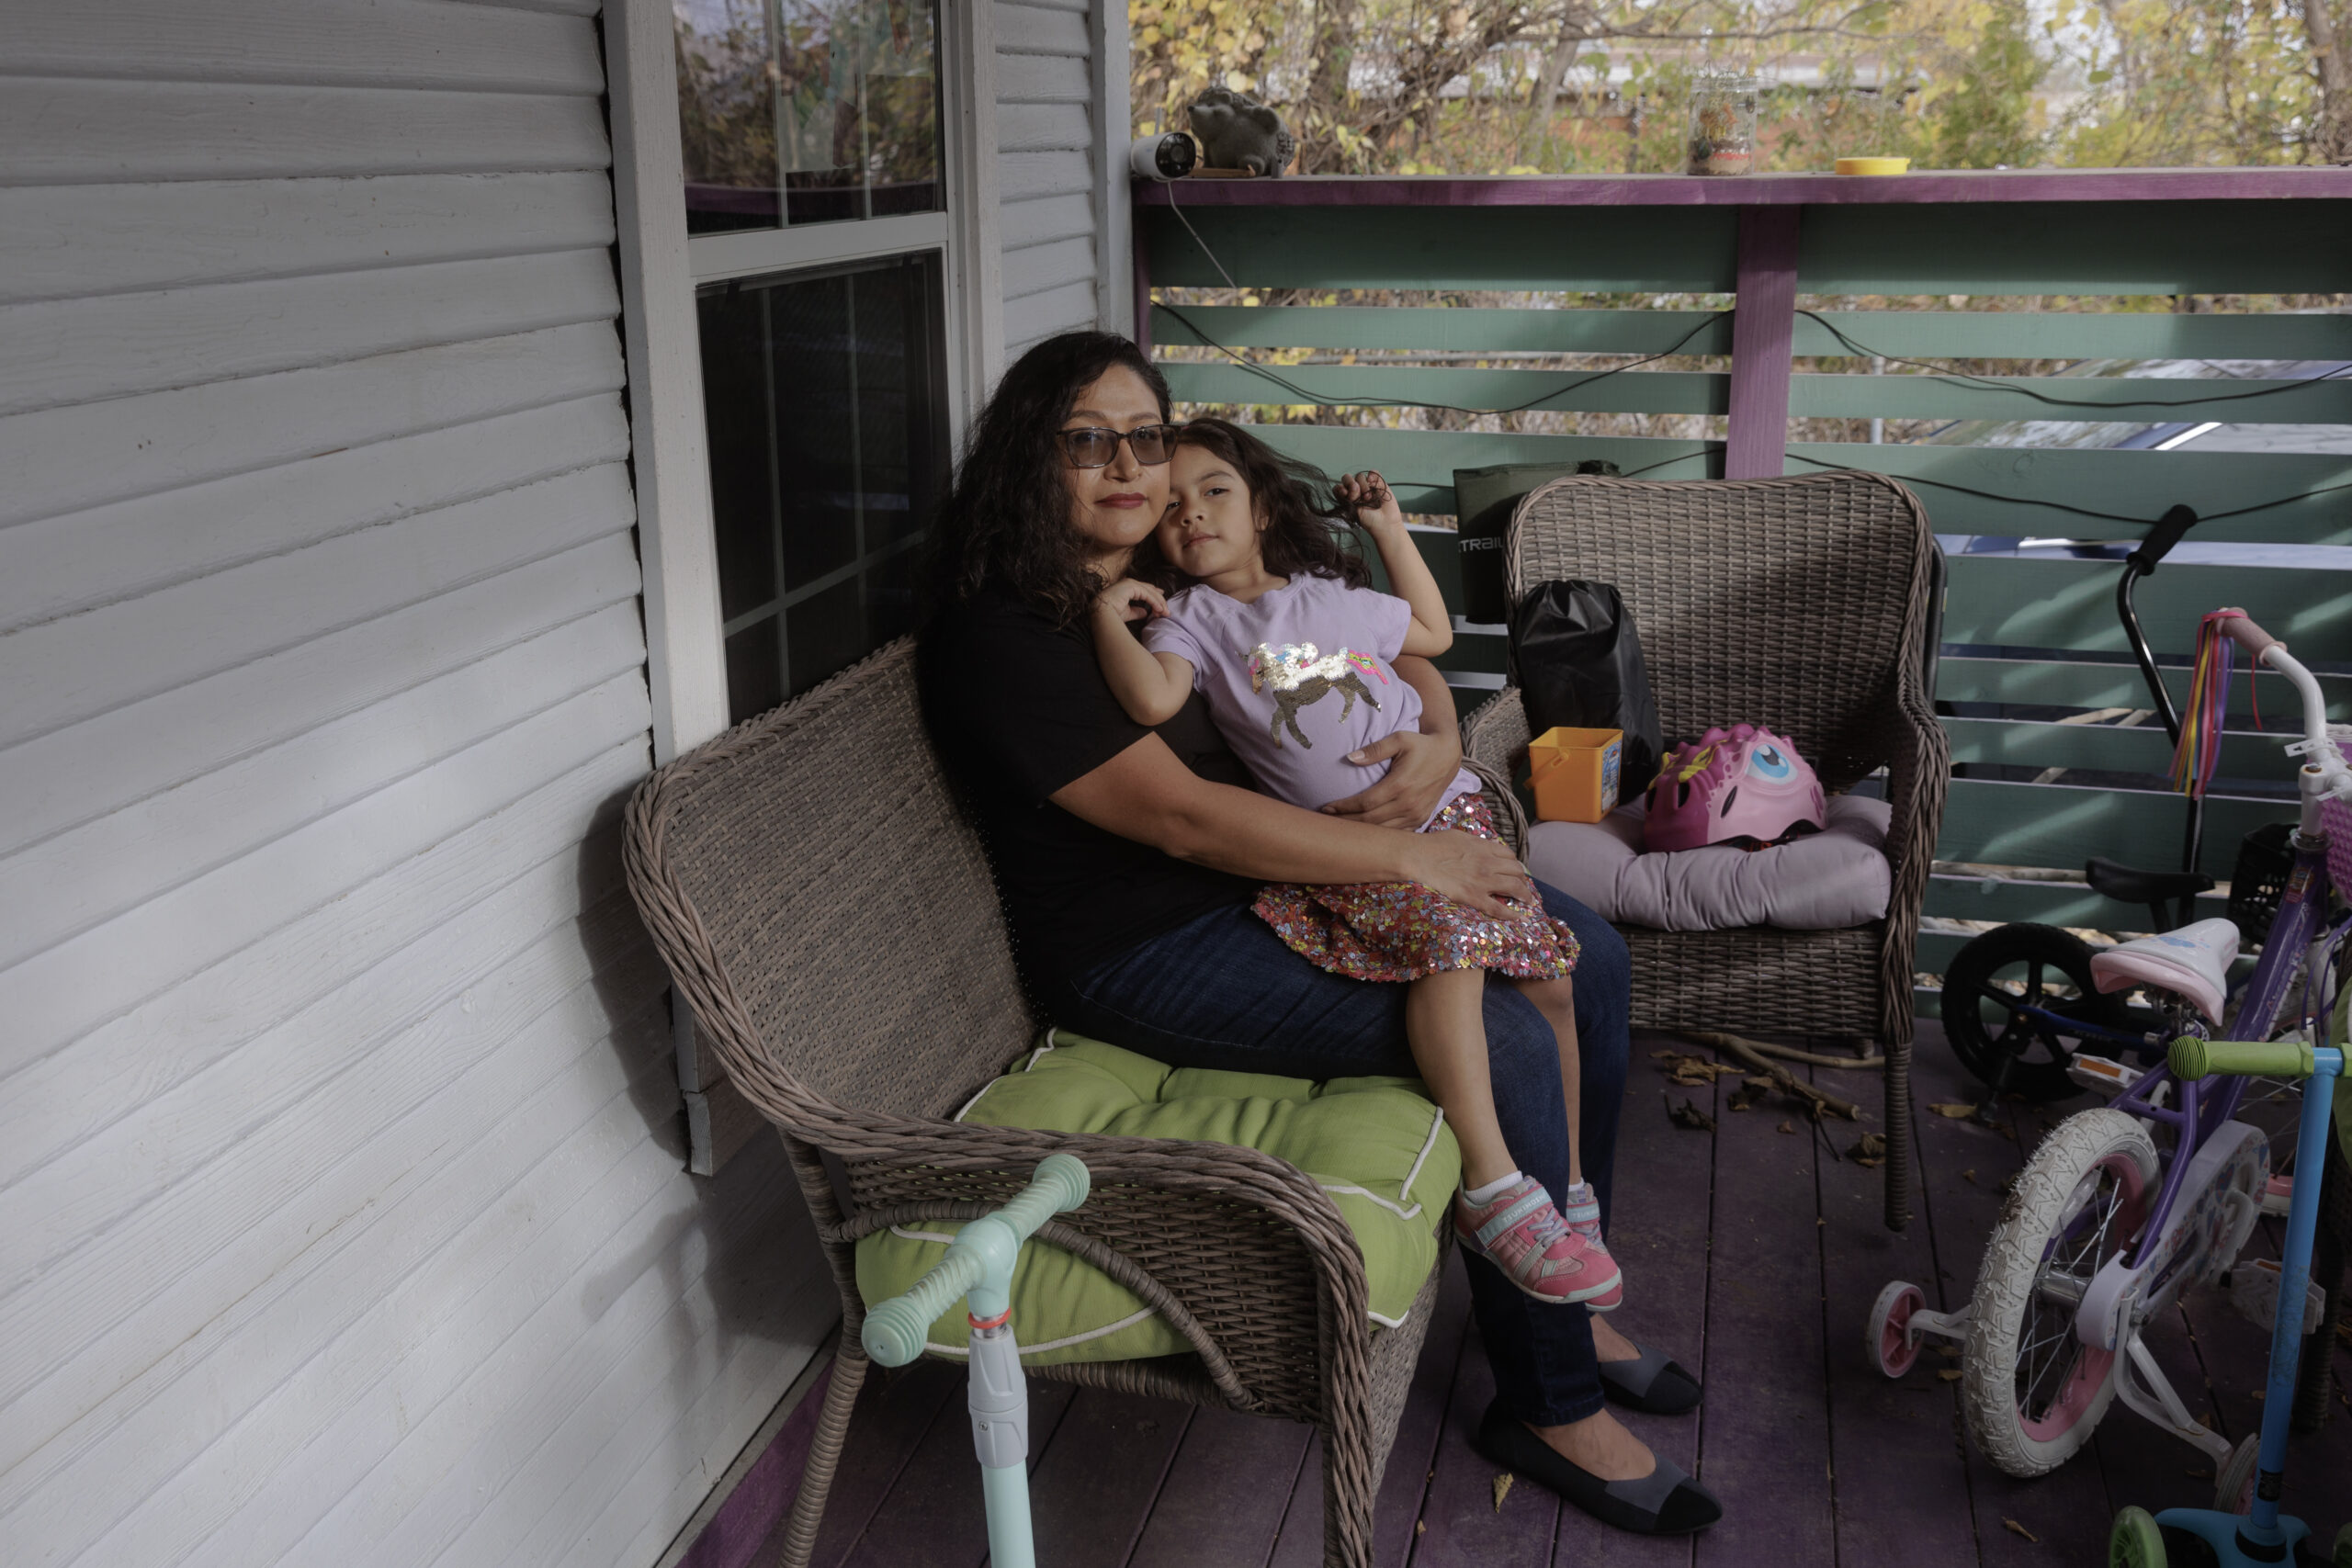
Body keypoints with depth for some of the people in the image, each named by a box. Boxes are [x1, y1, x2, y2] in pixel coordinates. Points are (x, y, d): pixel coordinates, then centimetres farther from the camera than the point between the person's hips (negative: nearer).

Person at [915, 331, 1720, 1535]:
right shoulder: (1001, 637, -18)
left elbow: (1398, 649, 13)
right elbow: (1180, 816, -25)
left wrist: (1440, 739, -11)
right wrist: (1409, 859, -24)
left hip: (1268, 883, 9)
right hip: (1147, 955, -9)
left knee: (1586, 954, 3)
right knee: (1506, 1040, -21)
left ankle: (1571, 1293, 19)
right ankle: (1551, 1405, -1)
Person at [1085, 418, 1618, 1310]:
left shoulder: (1332, 596, 20)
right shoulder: (1194, 617, 5)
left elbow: (1432, 633, 34)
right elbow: (1152, 699, -15)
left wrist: (1390, 530, 32)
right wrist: (1109, 619, -12)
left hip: (1446, 811, 6)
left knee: (1550, 982, 0)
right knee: (1451, 939, -33)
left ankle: (1568, 1198, 16)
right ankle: (1492, 1190, -28)